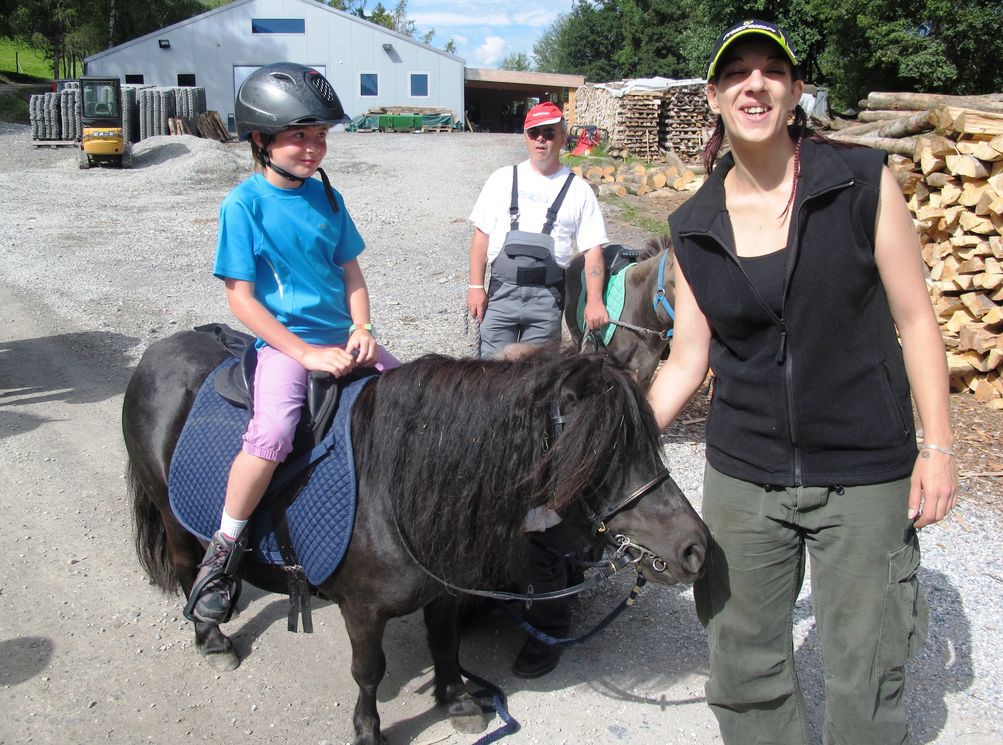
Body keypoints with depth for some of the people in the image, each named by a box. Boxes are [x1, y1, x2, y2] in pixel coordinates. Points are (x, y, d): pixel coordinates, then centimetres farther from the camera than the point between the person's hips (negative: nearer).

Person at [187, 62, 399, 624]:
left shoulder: (326, 197, 8)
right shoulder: (245, 204, -8)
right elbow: (241, 299, -11)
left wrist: (362, 331, -4)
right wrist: (308, 354, -17)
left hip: (341, 338, 6)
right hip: (284, 343, -6)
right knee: (273, 434, -30)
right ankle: (224, 550, -10)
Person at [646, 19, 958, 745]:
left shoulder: (863, 183, -8)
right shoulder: (694, 227, 0)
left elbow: (914, 320, -4)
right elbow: (688, 359, 3)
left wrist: (937, 446, -6)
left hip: (865, 474, -2)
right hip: (743, 475, 3)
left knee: (866, 676, 10)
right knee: (744, 668, 15)